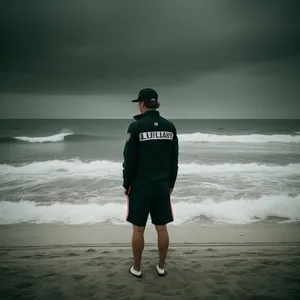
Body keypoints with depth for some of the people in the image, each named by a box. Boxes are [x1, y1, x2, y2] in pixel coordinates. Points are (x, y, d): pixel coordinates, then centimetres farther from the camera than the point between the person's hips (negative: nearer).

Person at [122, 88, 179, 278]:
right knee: (162, 228, 13)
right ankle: (161, 267, 25)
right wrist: (171, 183, 15)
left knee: (138, 229, 9)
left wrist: (126, 184, 2)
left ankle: (137, 268, 22)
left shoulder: (136, 126, -13)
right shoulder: (169, 126, 1)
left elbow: (129, 160, -10)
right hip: (162, 186, 4)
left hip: (140, 186, -4)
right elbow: (174, 160, 6)